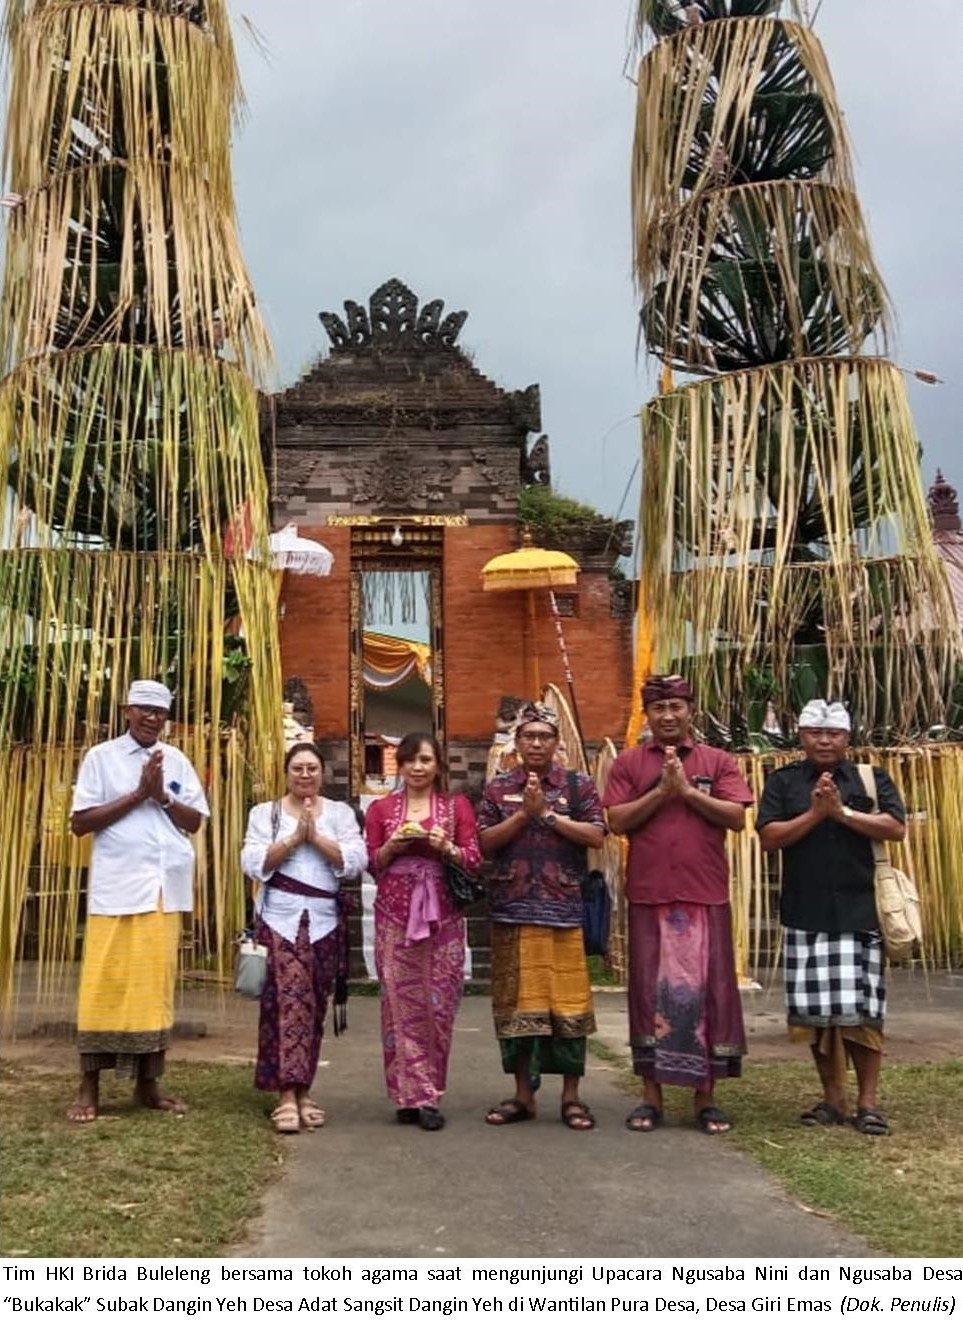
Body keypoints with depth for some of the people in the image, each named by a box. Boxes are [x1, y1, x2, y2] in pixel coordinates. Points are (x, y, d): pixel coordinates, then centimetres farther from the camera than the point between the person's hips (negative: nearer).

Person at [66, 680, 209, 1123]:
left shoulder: (176, 761, 12)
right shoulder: (101, 757, 1)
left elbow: (195, 821, 9)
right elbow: (80, 823, -6)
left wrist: (162, 796, -7)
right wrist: (137, 795, -12)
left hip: (165, 888, 4)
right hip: (117, 888, -3)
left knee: (156, 982, 7)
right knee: (104, 984, -3)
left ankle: (148, 1083, 15)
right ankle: (89, 1088, 6)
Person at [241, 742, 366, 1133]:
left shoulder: (340, 813, 11)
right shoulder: (264, 813, 9)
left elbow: (355, 862, -2)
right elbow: (254, 864, -4)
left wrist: (316, 837, -10)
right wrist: (294, 839, -11)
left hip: (325, 920, 2)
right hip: (280, 917, -2)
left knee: (313, 1005, 4)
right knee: (290, 999, -14)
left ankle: (301, 1092, 14)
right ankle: (287, 1096, -13)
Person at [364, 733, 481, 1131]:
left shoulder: (457, 806, 8)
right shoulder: (380, 809, 10)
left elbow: (474, 861, 4)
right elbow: (370, 865, 9)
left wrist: (446, 847, -14)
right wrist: (392, 846, -9)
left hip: (442, 915, 0)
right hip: (395, 915, 0)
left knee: (439, 1005, -1)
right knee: (401, 1004, -2)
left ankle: (421, 1094, 10)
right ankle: (414, 1094, 6)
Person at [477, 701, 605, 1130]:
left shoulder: (578, 785, 7)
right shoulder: (498, 788, 10)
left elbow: (596, 836, -5)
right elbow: (484, 842, 2)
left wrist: (548, 813, -9)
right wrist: (523, 814, -8)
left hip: (565, 910, -1)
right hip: (512, 910, 2)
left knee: (568, 1000, 0)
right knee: (516, 1002, 6)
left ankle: (571, 1095, 11)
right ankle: (523, 1093, 17)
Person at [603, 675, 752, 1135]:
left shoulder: (716, 761, 7)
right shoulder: (628, 763, 7)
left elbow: (737, 817, -3)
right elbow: (617, 821, -3)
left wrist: (688, 790, -11)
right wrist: (661, 790, -12)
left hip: (706, 895, 0)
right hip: (648, 895, 0)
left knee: (707, 990, 4)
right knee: (650, 991, 5)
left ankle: (705, 1096, 15)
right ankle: (651, 1095, 15)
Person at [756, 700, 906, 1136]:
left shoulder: (871, 778, 7)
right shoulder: (783, 781, 7)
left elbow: (896, 828, -5)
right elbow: (769, 837, -3)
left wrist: (843, 811, -13)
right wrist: (815, 813, -12)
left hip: (859, 913, -1)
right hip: (805, 915, 1)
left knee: (861, 1010, -1)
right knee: (815, 1011, 6)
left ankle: (867, 1101, 11)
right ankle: (832, 1099, 19)